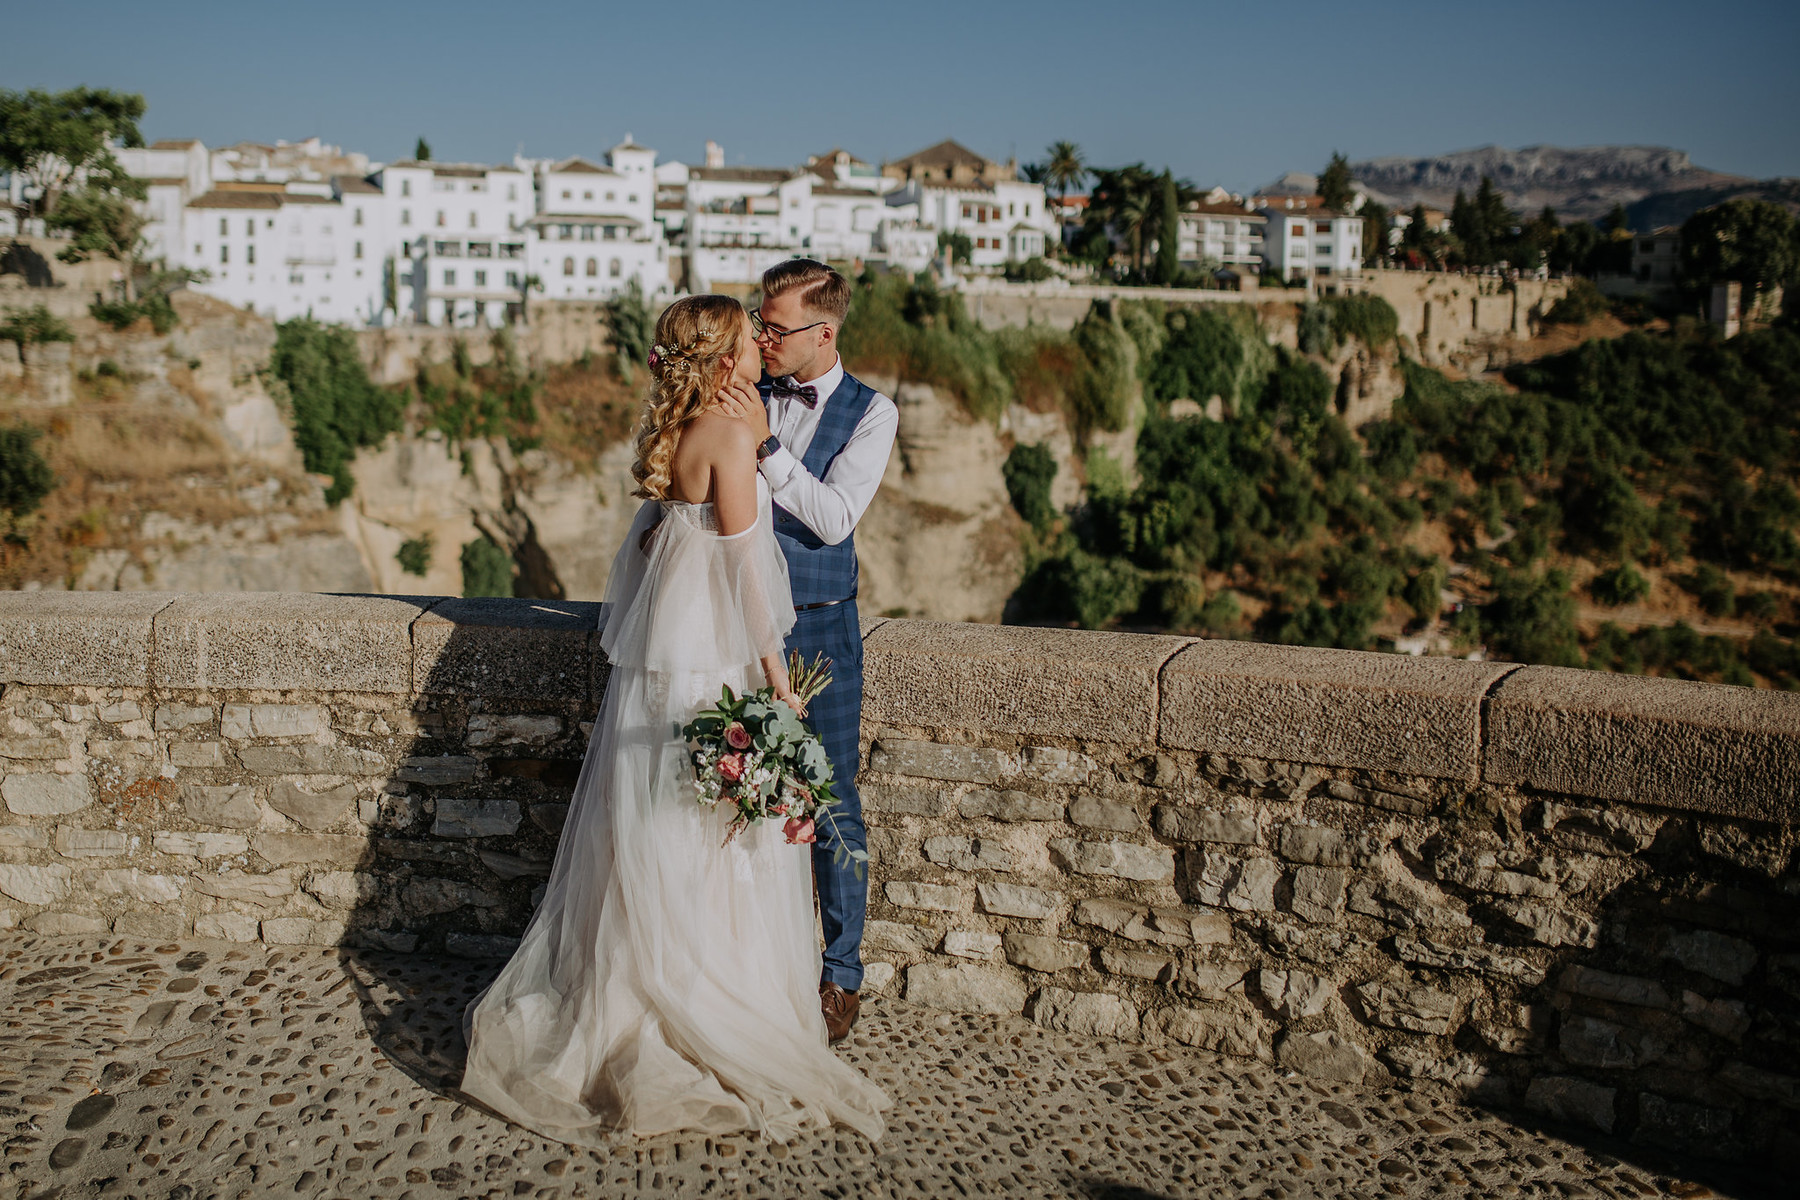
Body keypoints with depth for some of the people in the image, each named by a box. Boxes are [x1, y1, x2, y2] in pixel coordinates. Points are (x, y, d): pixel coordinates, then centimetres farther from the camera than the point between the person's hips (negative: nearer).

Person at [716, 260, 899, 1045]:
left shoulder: (870, 412, -3)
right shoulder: (743, 399, 4)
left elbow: (835, 518, -15)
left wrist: (767, 445, -24)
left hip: (819, 631, -2)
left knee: (833, 807, 4)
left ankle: (841, 974, 20)